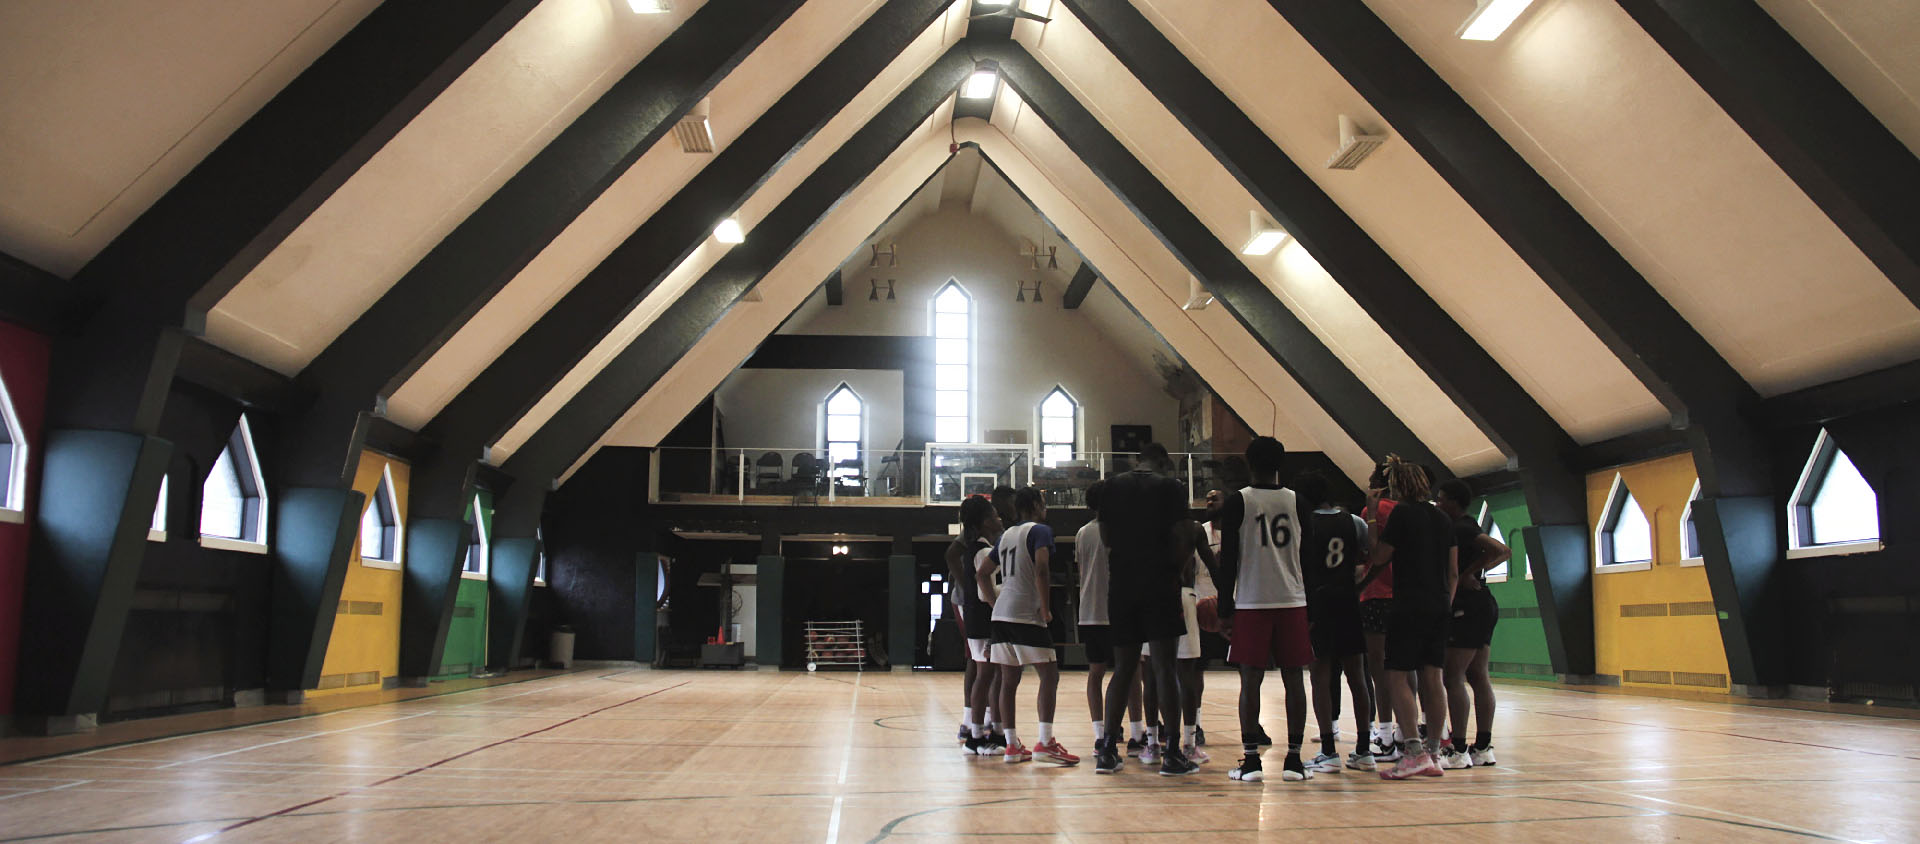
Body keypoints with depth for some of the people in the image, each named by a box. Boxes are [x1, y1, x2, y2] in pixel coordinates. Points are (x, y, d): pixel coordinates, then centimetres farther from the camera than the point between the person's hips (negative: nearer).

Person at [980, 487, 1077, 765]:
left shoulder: (1007, 534, 19)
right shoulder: (1040, 530, -5)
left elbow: (983, 572, 23)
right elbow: (1041, 569, -21)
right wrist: (1045, 607, -14)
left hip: (1001, 614, 8)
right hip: (1026, 615, -8)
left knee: (1009, 680, 8)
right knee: (1049, 674, -5)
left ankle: (1012, 745, 10)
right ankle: (1045, 743, -12)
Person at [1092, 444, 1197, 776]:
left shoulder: (1112, 486, 10)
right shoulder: (1171, 487, -3)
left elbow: (1106, 537, 11)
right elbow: (1183, 540, -8)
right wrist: (1174, 565, 9)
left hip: (1121, 584, 4)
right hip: (1159, 584, -4)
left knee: (1123, 668, 11)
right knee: (1163, 667, -3)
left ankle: (1107, 750, 10)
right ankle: (1172, 754, -2)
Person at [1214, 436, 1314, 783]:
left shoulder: (1236, 502, -3)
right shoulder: (1297, 501, 5)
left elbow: (1228, 559, -4)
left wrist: (1225, 608, 2)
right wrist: (1311, 604, 15)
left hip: (1251, 603, -2)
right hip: (1292, 602, 2)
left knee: (1250, 681, 1)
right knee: (1294, 680, 6)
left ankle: (1251, 760, 0)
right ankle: (1294, 760, 8)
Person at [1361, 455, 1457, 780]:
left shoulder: (1402, 513, -8)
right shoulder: (1441, 517, 14)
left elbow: (1379, 556, -5)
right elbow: (1454, 570, 16)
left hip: (1410, 605, -7)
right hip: (1439, 607, 7)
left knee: (1398, 676, -6)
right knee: (1432, 677, 8)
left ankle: (1414, 753, -14)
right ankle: (1433, 753, 11)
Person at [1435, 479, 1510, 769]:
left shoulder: (1460, 528, -13)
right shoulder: (1468, 526, 15)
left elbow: (1500, 550, -23)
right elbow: (1503, 552, 20)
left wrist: (1468, 574, -15)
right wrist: (1478, 569, 9)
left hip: (1468, 607, -10)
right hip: (1484, 604, 10)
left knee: (1453, 677, -9)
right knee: (1478, 677, 11)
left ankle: (1458, 750, -10)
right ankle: (1483, 747, 13)